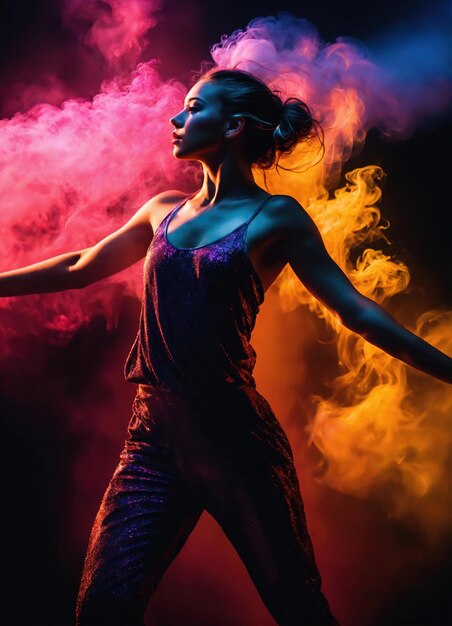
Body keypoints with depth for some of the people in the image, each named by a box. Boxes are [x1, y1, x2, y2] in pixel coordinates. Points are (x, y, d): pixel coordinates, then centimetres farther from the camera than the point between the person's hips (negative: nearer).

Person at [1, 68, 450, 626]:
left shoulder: (276, 217, 0)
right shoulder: (164, 210, 14)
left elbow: (356, 311, -1)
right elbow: (79, 269, 24)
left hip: (238, 436, -4)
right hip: (156, 434, 4)